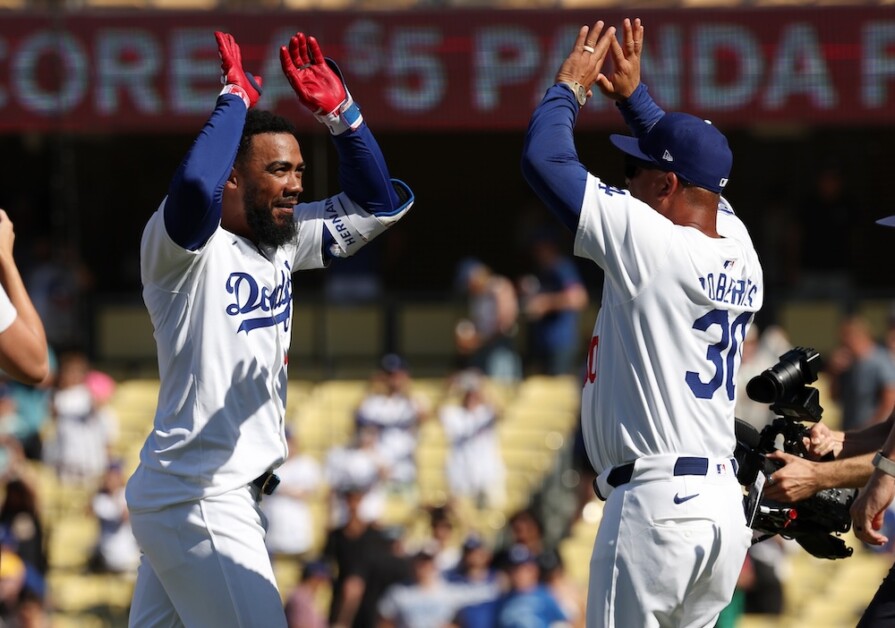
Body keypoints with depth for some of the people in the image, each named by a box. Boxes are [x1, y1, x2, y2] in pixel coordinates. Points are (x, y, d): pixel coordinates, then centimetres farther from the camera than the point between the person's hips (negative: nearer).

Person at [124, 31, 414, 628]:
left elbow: (378, 205, 16)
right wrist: (236, 99, -21)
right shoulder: (187, 247, -13)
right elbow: (195, 187, -36)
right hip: (198, 502, -9)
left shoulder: (284, 242, 12)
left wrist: (339, 110, 3)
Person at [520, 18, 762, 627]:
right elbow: (696, 170, 30)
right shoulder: (740, 253, 9)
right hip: (725, 503, 8)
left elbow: (545, 159, -10)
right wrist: (633, 95, 33)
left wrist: (570, 87, 7)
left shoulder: (652, 244, -13)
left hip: (655, 502, -8)